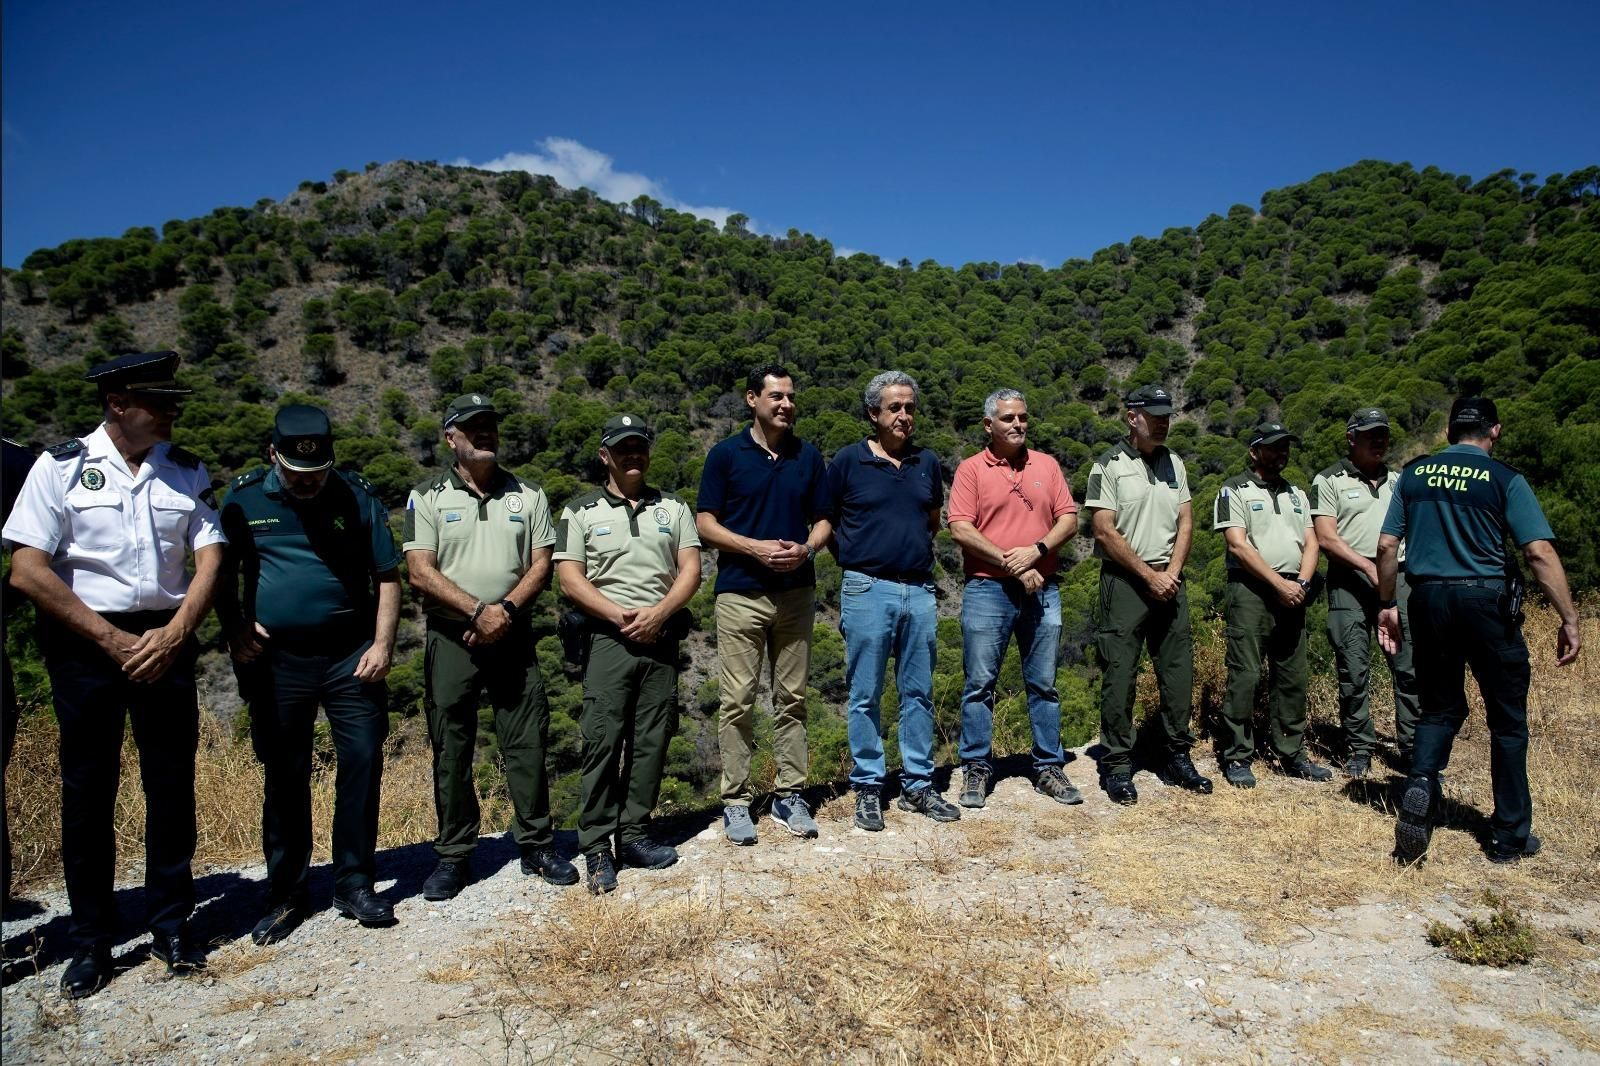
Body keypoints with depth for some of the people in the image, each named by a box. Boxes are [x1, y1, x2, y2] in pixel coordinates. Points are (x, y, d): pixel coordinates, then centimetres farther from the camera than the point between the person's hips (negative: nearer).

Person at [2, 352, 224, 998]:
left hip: (166, 641, 2)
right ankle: (90, 941, 18)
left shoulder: (187, 472, 7)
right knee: (87, 791, 5)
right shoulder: (61, 467, -2)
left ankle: (171, 928, 18)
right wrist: (112, 641, -10)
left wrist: (172, 635, -11)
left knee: (172, 785, 6)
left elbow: (209, 558, 3)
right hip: (86, 642, -2)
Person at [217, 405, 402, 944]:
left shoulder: (357, 495, 1)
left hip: (351, 657, 0)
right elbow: (223, 572, 11)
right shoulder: (244, 499, 2)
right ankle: (286, 894, 22)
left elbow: (387, 576, 2)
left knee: (362, 766, 0)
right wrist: (235, 630, -3)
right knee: (284, 778, 9)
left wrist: (382, 645, -5)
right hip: (276, 662, 0)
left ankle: (355, 885, 14)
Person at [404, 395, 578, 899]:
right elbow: (420, 572, -7)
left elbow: (541, 565, 3)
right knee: (450, 750, 5)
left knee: (527, 742, 3)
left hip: (514, 636, 1)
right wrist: (477, 611, -16)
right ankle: (454, 855, 17)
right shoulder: (428, 497, 1)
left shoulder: (527, 494, 8)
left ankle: (537, 844, 15)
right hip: (452, 637, -1)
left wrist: (506, 609, -13)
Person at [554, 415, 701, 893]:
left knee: (651, 741, 5)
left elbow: (690, 570, 6)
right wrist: (620, 616, -13)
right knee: (602, 741, -5)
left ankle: (634, 834, 16)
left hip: (662, 637, 3)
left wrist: (658, 613, -10)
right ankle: (596, 847, 2)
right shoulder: (581, 511, 6)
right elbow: (569, 579, -2)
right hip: (609, 638, -3)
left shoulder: (673, 508, 13)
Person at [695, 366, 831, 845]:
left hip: (797, 592, 3)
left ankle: (788, 794, 18)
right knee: (738, 700, 0)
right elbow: (704, 523, -1)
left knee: (791, 698, 8)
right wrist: (755, 547, -15)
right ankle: (736, 800, 10)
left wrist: (805, 548, -9)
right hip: (741, 593, -3)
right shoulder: (726, 455, 0)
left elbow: (823, 520, 12)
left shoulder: (809, 457, 9)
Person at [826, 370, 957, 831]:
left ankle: (917, 785, 20)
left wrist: (914, 550, 14)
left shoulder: (928, 463, 11)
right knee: (865, 694, 2)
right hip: (868, 590, -4)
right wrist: (857, 563, 6)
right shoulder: (848, 461, -1)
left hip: (920, 590, 4)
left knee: (919, 693, 10)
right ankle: (868, 788, 14)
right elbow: (827, 523, 7)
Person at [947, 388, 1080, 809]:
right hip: (987, 590, -3)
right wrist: (1012, 565, -13)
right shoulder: (971, 469, 0)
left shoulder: (1047, 465, 11)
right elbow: (960, 529, -9)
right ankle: (976, 769, 12)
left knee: (1043, 685, 10)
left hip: (1043, 590, 3)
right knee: (979, 684, 2)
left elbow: (1069, 519, 6)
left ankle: (1049, 767, 19)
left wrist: (1036, 550, -12)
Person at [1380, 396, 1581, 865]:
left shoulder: (1413, 475, 6)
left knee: (1440, 709, 17)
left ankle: (1421, 787, -8)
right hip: (1486, 599, -3)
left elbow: (1386, 547, 4)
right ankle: (1510, 836, 18)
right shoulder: (1504, 479, -4)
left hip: (1428, 599, 3)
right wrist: (1569, 620, -8)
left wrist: (1387, 604, 13)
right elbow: (1539, 552, -12)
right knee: (1508, 719, 11)